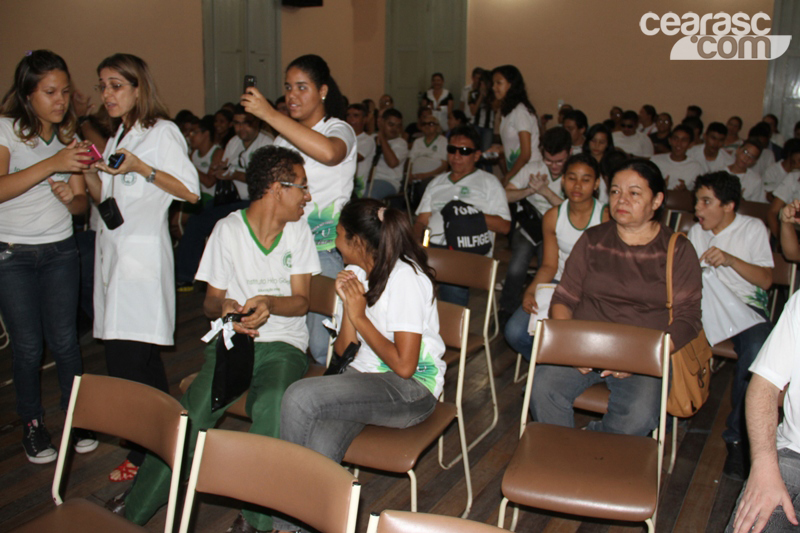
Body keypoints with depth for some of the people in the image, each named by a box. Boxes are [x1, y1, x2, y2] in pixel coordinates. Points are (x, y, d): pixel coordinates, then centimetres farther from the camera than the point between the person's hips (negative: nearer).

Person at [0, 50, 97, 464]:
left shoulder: (67, 135, 9)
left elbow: (82, 204, 10)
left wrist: (70, 196, -13)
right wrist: (52, 164, -32)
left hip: (60, 251, 3)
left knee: (64, 340, 0)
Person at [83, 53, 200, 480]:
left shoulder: (162, 132, -3)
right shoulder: (119, 136, 21)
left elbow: (191, 191, -10)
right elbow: (104, 196, 22)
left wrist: (142, 169, -18)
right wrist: (88, 172, 4)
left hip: (143, 252, -8)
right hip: (113, 251, 8)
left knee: (125, 358, -12)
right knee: (144, 356, 10)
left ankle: (144, 454, -2)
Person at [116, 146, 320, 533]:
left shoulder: (299, 230, 7)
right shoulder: (228, 229, 3)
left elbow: (301, 301, 3)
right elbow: (210, 301, 6)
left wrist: (268, 303, -19)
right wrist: (223, 307, -18)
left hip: (284, 344, 0)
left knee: (271, 409, -32)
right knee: (193, 412, -23)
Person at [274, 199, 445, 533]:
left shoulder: (405, 278, -15)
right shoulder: (358, 273, 10)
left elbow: (404, 366, -18)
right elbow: (343, 351, 11)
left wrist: (360, 316, -14)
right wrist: (348, 304, -6)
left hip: (412, 390, -6)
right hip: (365, 375, 7)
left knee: (300, 397, -26)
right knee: (320, 449, -27)